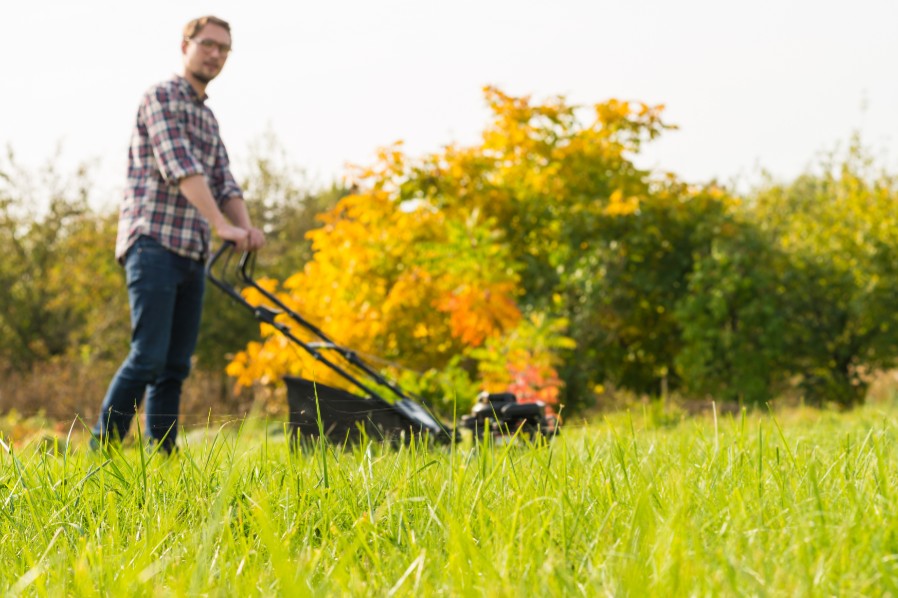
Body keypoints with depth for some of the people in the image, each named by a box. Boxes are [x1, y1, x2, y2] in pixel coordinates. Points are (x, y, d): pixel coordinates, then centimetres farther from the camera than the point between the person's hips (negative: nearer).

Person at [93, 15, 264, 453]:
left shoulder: (208, 118, 22)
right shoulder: (162, 97, -4)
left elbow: (224, 183, 15)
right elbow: (180, 167, -16)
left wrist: (246, 227, -6)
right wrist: (223, 226, -24)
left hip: (192, 253, 8)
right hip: (154, 244, -8)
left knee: (176, 365, 5)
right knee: (148, 356, -15)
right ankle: (102, 450, -11)